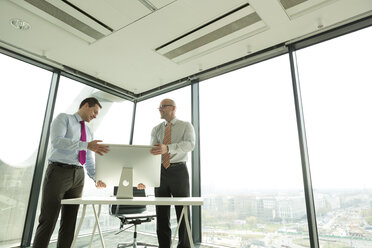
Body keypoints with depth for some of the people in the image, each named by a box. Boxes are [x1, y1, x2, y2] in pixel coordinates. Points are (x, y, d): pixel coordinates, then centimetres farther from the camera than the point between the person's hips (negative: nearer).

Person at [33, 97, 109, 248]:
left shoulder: (89, 132, 19)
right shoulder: (63, 118, 2)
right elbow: (56, 141, -18)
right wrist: (86, 145, -28)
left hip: (78, 175, 6)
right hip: (59, 172, -6)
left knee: (70, 222, 9)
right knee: (48, 220, -4)